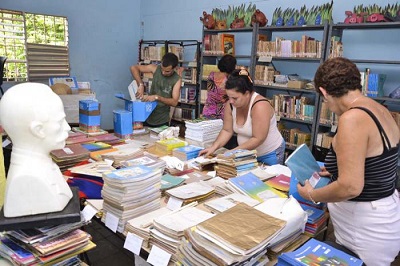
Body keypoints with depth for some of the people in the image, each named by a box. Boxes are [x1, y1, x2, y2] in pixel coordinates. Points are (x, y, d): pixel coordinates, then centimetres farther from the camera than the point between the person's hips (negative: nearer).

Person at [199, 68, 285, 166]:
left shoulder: (260, 106, -28)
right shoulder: (230, 104, -10)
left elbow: (258, 139, -29)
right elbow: (227, 130, -4)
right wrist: (213, 147, -17)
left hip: (270, 155, -5)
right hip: (248, 153, 6)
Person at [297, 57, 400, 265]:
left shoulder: (352, 118, -26)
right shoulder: (379, 109, 3)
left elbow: (350, 188, -29)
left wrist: (311, 195, -12)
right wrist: (334, 170, 21)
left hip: (365, 230, -9)